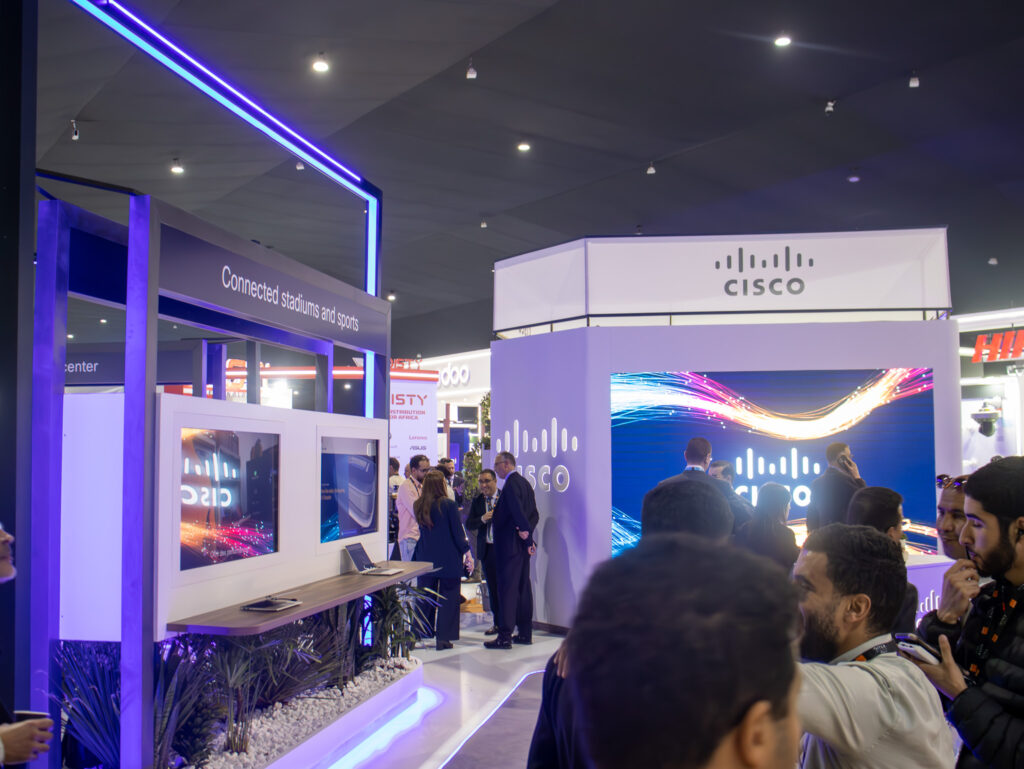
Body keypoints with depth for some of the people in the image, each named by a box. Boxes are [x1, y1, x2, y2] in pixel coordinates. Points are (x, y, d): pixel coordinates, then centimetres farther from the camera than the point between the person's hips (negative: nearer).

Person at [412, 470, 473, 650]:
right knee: (448, 598, 5)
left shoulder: (418, 506, 0)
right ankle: (443, 638, 7)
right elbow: (458, 532, -10)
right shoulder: (448, 505, -12)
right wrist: (467, 554, -1)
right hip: (449, 559, -4)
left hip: (425, 559, 4)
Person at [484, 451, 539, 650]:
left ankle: (504, 636, -3)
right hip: (522, 544, 9)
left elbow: (517, 511, -26)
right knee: (523, 587, 13)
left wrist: (526, 531, -16)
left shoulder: (511, 484, -15)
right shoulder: (524, 482, 14)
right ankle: (525, 633, 19)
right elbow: (534, 514, 12)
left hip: (510, 545, -9)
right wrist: (528, 532, -1)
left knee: (507, 589, -6)